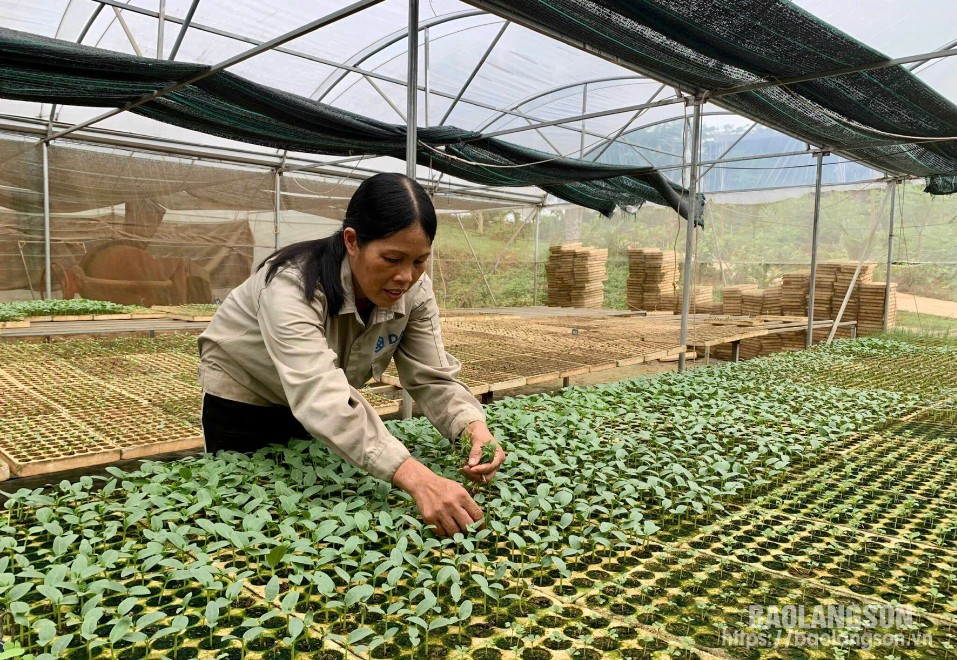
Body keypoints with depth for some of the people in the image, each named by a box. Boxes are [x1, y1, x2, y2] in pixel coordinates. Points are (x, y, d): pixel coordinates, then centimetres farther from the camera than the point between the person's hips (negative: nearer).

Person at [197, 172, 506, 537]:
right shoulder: (292, 284, -40)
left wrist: (473, 427, -44)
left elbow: (433, 378, -22)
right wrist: (416, 478, -64)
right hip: (244, 395, -4)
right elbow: (322, 398, -52)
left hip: (313, 406, 5)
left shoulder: (415, 291, -23)